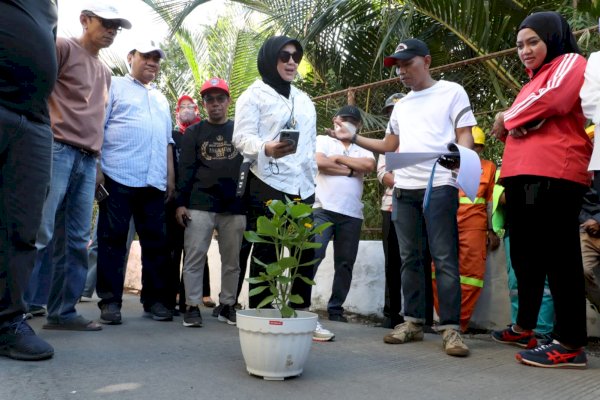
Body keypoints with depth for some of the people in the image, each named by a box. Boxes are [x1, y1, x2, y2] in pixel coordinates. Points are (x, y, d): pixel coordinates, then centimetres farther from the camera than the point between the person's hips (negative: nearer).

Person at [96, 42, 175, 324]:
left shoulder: (161, 98, 25)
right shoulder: (115, 86, 8)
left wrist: (171, 176, 15)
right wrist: (96, 168, -10)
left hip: (154, 181, 5)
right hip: (118, 176, -5)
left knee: (156, 241, 4)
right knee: (112, 239, -1)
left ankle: (155, 299, 12)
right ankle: (110, 301, 4)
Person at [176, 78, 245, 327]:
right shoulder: (193, 132, 10)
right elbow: (186, 169, 4)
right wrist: (181, 203, -5)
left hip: (235, 207, 1)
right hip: (199, 205, -1)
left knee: (232, 260, 5)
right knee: (194, 258, -3)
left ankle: (227, 305, 15)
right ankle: (192, 306, 5)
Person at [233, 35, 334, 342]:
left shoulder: (305, 100, 23)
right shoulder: (254, 95, 2)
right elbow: (242, 137, -11)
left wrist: (312, 178, 17)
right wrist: (266, 149, -32)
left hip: (301, 187, 6)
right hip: (267, 184, -6)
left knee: (306, 251, 6)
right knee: (265, 252, -3)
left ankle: (302, 313, 16)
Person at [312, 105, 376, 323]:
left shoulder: (363, 148, 19)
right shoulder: (323, 140, 11)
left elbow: (369, 165, -4)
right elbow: (319, 163, -8)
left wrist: (338, 158, -2)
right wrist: (351, 170, -1)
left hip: (352, 214, 4)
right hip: (323, 209, -3)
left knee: (345, 263, 6)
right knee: (312, 255, -13)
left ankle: (335, 308, 15)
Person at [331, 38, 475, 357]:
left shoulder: (452, 92, 5)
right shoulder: (401, 105, 23)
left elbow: (465, 136, -1)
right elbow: (389, 146, 25)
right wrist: (353, 137, 15)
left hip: (439, 184, -6)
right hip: (404, 188, 6)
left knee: (444, 258, -8)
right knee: (410, 258, 7)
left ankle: (450, 328, -5)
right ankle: (413, 321, 14)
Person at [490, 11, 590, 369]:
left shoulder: (570, 63, 5)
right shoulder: (534, 81, 31)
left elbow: (554, 98, -15)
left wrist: (510, 116, 0)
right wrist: (509, 125, 6)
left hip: (553, 174, -9)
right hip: (522, 176, 9)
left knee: (557, 256, -10)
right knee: (524, 254, 11)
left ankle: (571, 344, -7)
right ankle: (525, 328, 21)